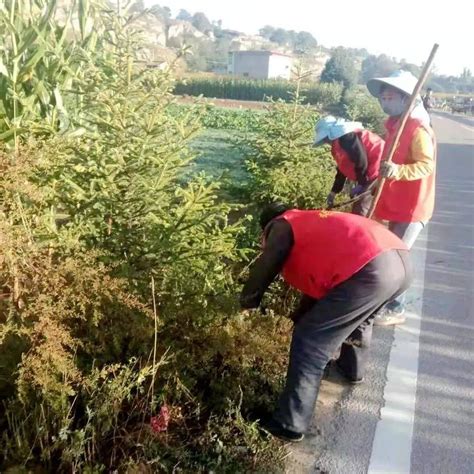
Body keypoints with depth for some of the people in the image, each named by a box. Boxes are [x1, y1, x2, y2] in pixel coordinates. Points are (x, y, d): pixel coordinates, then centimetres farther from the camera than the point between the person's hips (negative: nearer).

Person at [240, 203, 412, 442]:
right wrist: (300, 316, 48)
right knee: (358, 315, 38)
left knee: (310, 343, 2)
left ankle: (290, 424, 10)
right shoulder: (313, 222, 37)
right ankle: (352, 368, 57)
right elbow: (319, 276, 40)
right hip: (401, 260, 9)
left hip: (370, 270, -9)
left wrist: (247, 302, 26)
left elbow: (263, 270, 8)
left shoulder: (283, 226, 14)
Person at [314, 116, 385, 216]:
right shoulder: (338, 142, 19)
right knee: (357, 210, 15)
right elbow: (342, 169, 23)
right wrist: (334, 192, 22)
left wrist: (361, 184, -12)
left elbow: (361, 160, -22)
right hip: (368, 174, 11)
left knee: (359, 211, -10)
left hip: (376, 171, -11)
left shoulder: (346, 137, -16)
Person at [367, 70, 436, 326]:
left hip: (412, 206, -9)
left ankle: (396, 309, 10)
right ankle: (388, 301, 30)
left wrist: (398, 171, -41)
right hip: (396, 203, 9)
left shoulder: (418, 129, -18)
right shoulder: (395, 125, 9)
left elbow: (427, 165, -25)